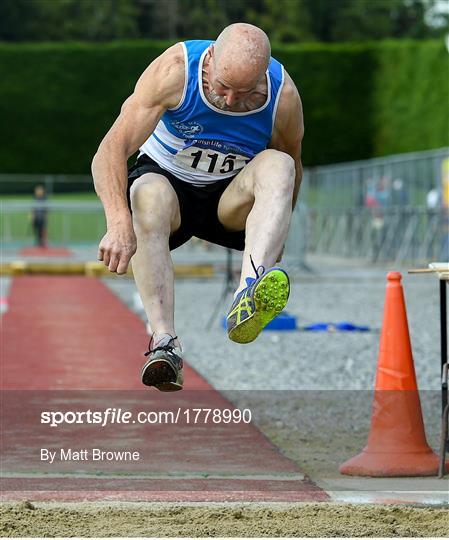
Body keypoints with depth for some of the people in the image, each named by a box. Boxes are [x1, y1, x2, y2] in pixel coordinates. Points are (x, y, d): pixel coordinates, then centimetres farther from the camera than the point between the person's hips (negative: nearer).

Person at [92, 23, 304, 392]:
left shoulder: (284, 96, -18)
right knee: (149, 194, -37)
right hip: (168, 182, -1)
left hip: (231, 201, 1)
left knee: (278, 165, -30)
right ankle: (164, 342, -47)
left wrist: (275, 236, -2)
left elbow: (291, 173, 2)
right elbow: (111, 150, -32)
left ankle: (249, 300, -53)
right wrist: (119, 222, -46)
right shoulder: (175, 69, -25)